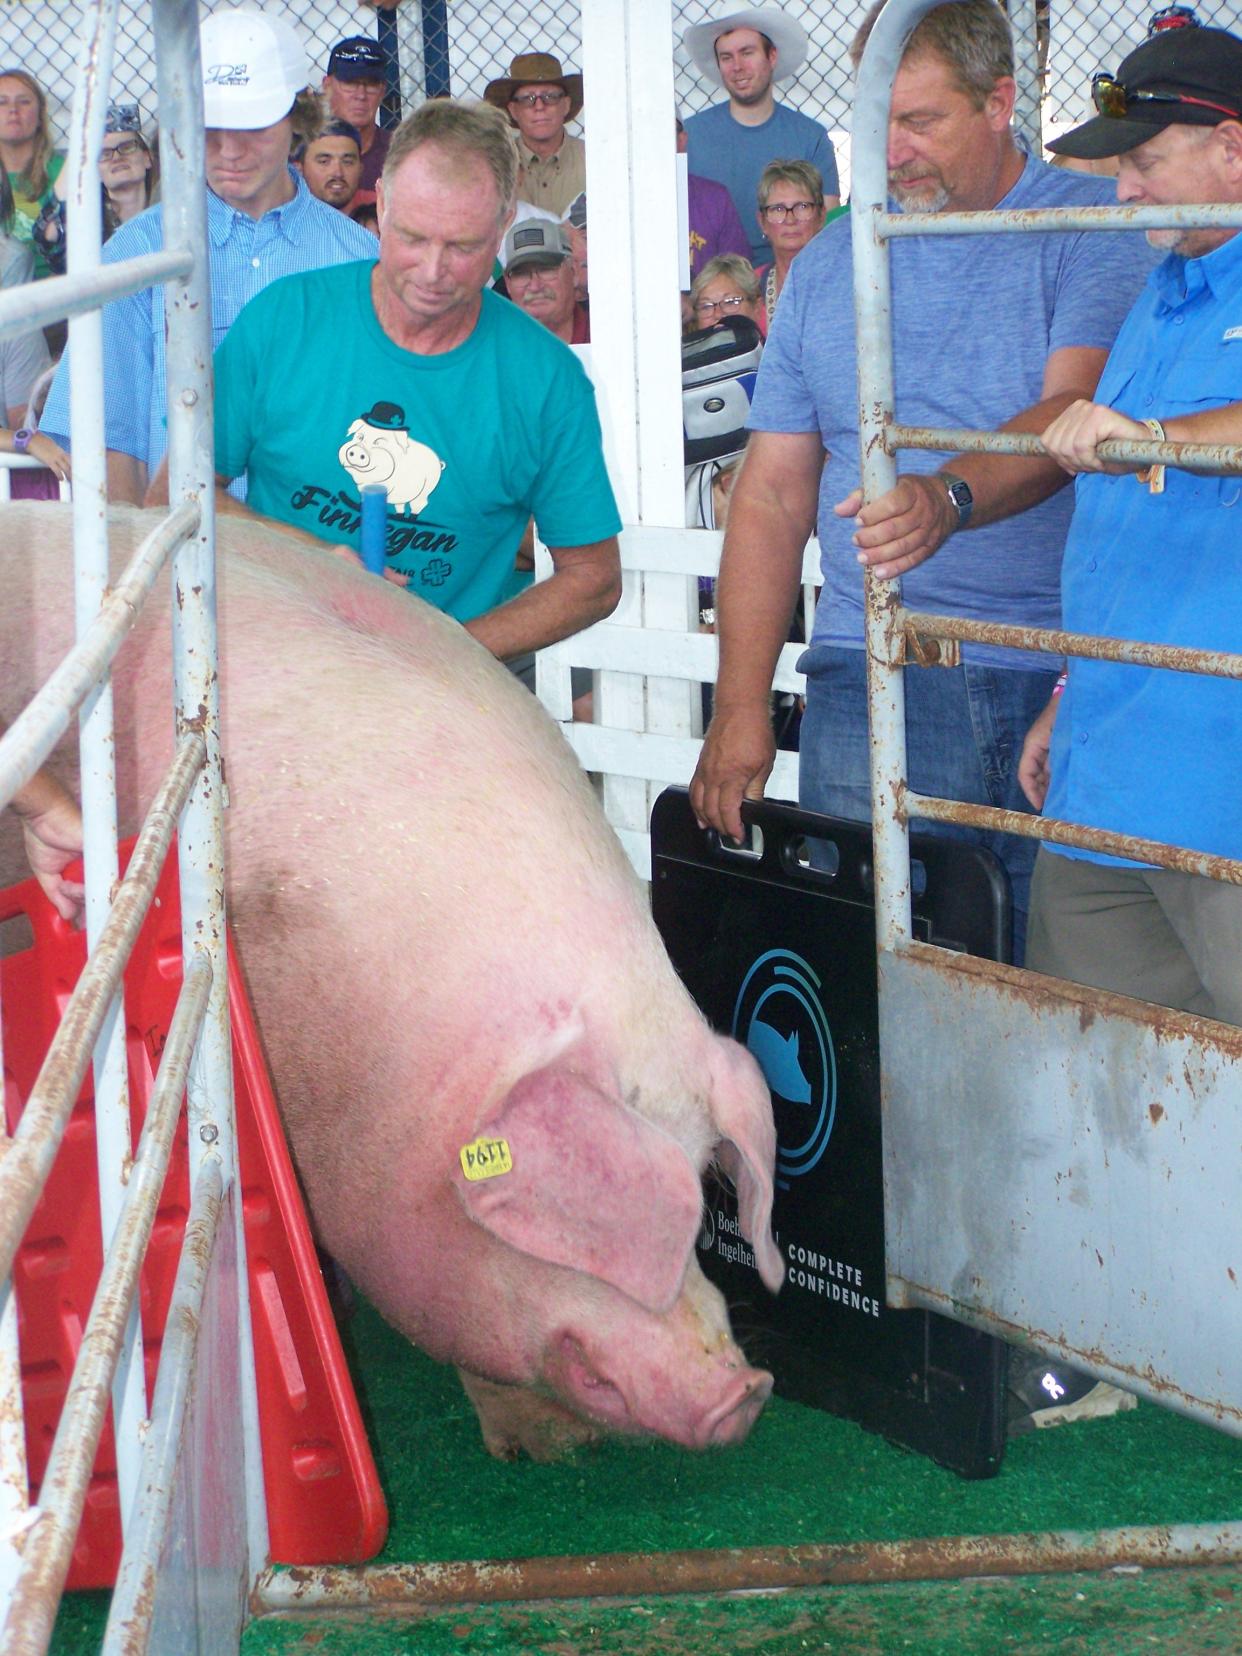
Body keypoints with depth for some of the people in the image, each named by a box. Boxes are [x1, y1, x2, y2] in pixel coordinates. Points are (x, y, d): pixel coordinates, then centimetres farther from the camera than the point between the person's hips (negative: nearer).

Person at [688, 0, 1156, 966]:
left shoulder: (1095, 230, 1)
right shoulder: (828, 265, 15)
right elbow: (772, 496, 14)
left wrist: (950, 497, -35)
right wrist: (740, 706, 7)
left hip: (1064, 675, -2)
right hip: (875, 678, 3)